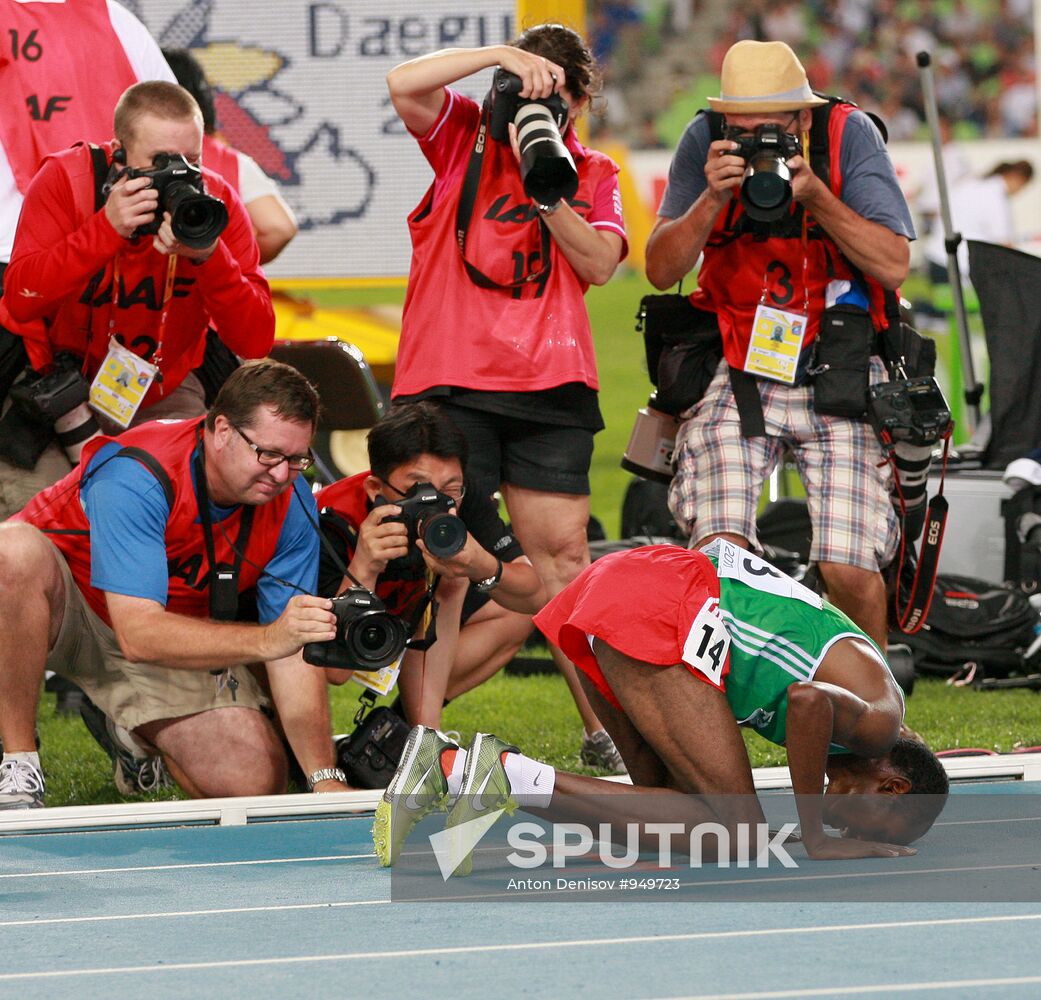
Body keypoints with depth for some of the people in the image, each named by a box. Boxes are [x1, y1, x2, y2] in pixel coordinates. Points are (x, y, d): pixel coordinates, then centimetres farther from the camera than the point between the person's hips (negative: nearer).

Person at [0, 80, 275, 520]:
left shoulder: (217, 201, -14)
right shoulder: (66, 180, -19)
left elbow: (255, 342, -21)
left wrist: (209, 255, -36)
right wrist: (107, 228, -39)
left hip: (161, 392, 2)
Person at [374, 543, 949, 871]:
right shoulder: (880, 716, -1)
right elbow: (810, 702, -22)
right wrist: (815, 840, -12)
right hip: (664, 607, -9)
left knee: (674, 802, 16)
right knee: (732, 827, -6)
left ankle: (449, 768, 3)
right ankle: (513, 776, -18)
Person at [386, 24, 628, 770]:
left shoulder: (594, 176, 14)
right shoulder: (464, 136, 8)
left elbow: (600, 264, -1)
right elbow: (403, 84, -9)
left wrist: (548, 190, -13)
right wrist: (502, 56, -14)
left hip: (551, 386, 2)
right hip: (449, 379, -2)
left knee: (564, 554, 1)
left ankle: (603, 728, 5)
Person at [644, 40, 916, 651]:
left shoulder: (851, 136, -10)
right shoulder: (706, 143, -5)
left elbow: (894, 266, -14)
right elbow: (661, 270, -5)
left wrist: (815, 196, -24)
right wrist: (713, 199, -21)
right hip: (737, 376, 1)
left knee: (849, 570, -10)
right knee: (717, 554, -16)